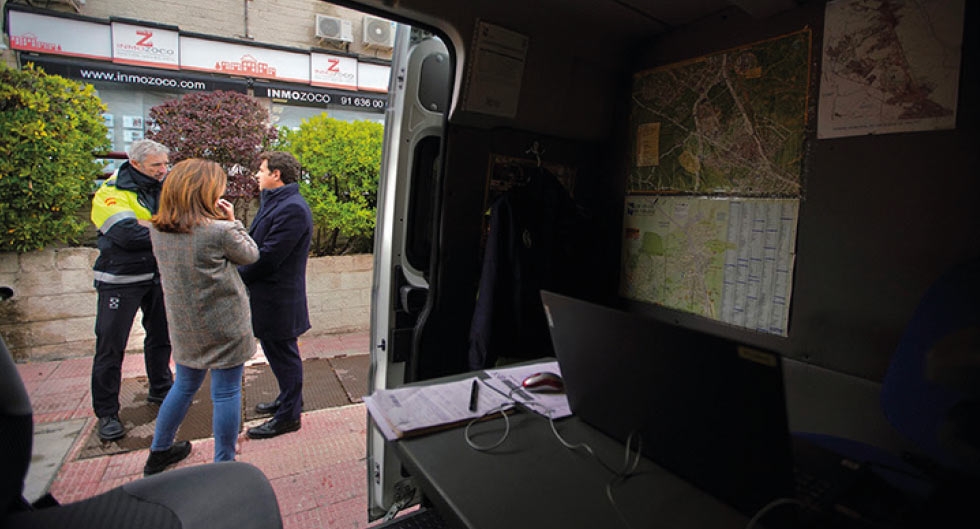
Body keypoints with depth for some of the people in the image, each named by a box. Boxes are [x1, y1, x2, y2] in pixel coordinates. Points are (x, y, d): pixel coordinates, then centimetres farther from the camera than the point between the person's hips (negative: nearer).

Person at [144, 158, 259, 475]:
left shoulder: (158, 231, -2)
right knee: (226, 393, 7)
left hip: (184, 325, 6)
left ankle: (159, 453, 40)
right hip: (225, 326, -6)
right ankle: (224, 466, 18)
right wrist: (232, 222, 3)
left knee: (185, 385, 24)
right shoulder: (220, 231, -21)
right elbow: (251, 255, -5)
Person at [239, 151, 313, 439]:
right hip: (269, 296, 10)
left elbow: (268, 257, -24)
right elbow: (256, 244, 17)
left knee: (283, 354, 3)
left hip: (278, 300, -10)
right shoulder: (273, 202, 14)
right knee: (279, 352, 22)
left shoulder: (292, 209, -21)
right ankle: (288, 400, 40)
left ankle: (288, 416, 19)